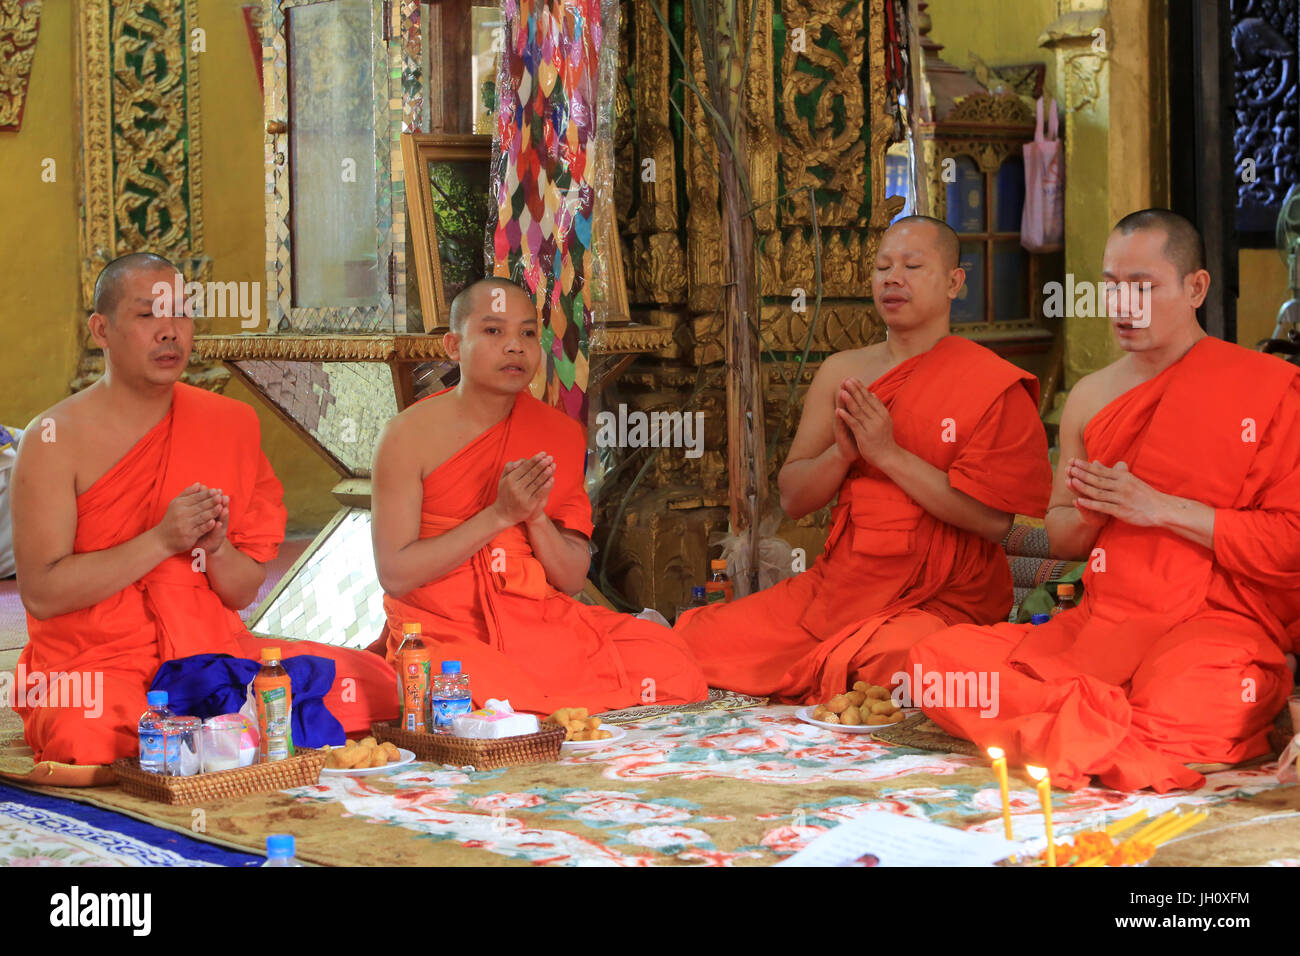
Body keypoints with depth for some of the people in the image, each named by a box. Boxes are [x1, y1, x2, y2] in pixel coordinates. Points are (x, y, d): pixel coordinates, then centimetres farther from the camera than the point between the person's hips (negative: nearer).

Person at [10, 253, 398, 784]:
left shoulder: (229, 424, 9)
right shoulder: (56, 438, -4)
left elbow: (245, 592, 11)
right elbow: (41, 592, -12)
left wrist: (216, 547, -12)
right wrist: (161, 541, -17)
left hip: (213, 650, 4)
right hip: (94, 661, -4)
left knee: (369, 682, -17)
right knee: (94, 737, -40)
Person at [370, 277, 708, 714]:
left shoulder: (560, 435, 8)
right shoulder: (409, 436, -5)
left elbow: (573, 579, 7)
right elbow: (395, 576, -11)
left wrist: (536, 517, -14)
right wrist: (499, 515, -17)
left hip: (540, 623, 4)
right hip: (442, 630, -4)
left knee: (668, 663, -19)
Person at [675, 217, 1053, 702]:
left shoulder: (994, 386, -4)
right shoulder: (841, 371, 12)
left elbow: (994, 520, -15)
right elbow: (792, 498, 11)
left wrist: (889, 453, -16)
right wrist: (842, 452, -11)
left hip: (940, 603, -5)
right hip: (835, 586, 5)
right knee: (700, 643, -11)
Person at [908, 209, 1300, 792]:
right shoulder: (1089, 398, 16)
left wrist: (1164, 508, -11)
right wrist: (1088, 512, -1)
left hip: (1216, 625, -6)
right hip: (1099, 625, 6)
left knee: (1182, 701, -41)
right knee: (937, 661, -16)